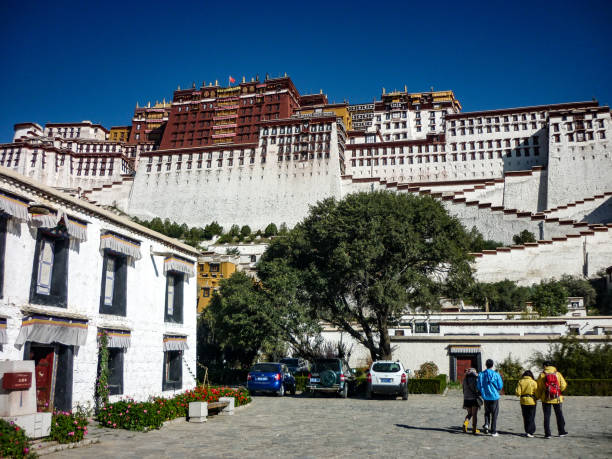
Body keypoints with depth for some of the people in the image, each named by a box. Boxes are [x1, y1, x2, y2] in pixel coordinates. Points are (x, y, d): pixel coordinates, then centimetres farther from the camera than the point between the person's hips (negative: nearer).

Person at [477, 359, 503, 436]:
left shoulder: (481, 374, -3)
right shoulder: (496, 374, -10)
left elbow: (479, 387, -2)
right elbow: (500, 386, -7)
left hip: (486, 397, 2)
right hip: (494, 396, -2)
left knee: (487, 412, 20)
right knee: (494, 414, 7)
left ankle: (486, 424, -4)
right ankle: (493, 431, 9)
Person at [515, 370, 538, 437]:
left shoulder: (520, 382, -1)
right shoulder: (534, 382, -7)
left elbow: (518, 393, -5)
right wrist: (536, 399, 11)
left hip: (523, 401, 2)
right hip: (532, 401, -2)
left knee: (525, 417, 14)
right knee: (531, 418, 4)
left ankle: (527, 431, 20)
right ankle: (529, 432, -1)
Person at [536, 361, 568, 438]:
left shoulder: (542, 375, -4)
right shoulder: (558, 374, 1)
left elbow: (539, 388, -2)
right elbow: (563, 385, -5)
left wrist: (538, 397, 12)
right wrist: (559, 391, 13)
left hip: (546, 398, -2)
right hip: (557, 398, 2)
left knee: (547, 416, 4)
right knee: (559, 415, 17)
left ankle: (547, 434, 2)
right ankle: (561, 432, 25)